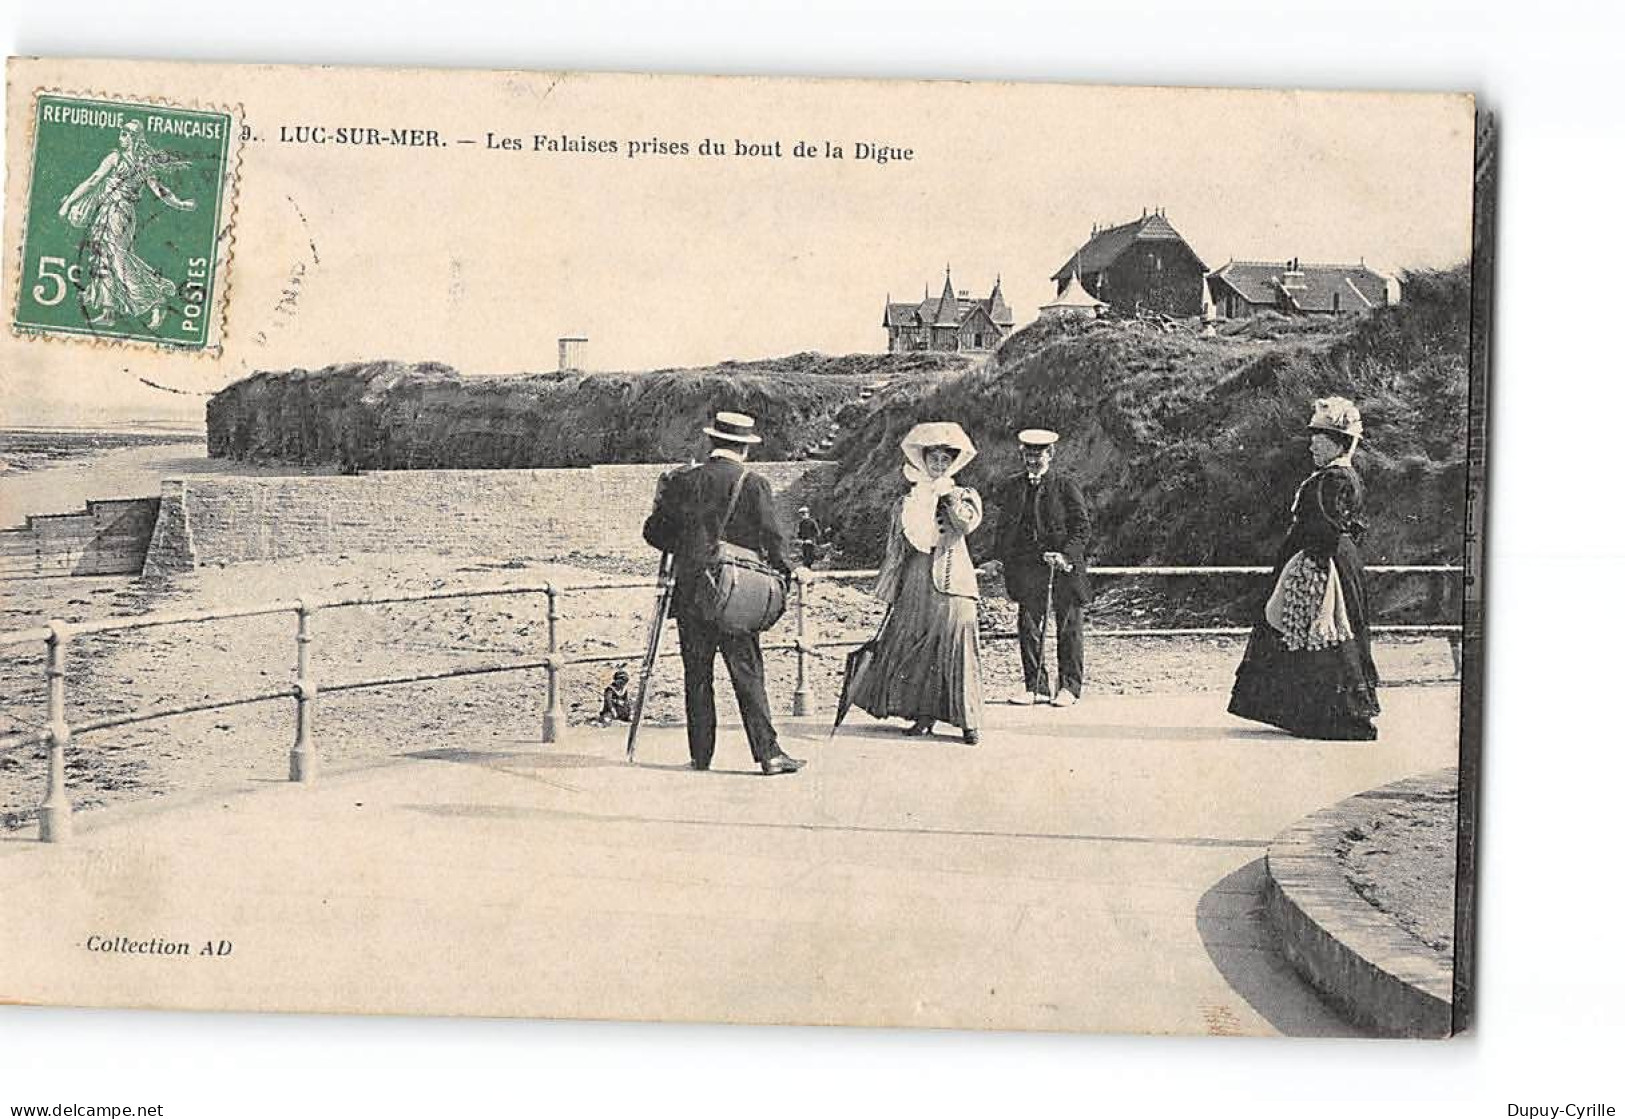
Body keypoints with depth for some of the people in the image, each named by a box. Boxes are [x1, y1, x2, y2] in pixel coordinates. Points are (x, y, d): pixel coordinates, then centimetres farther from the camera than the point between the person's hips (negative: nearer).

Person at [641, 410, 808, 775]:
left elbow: (654, 532, 9)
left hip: (690, 594, 2)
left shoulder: (682, 482, 3)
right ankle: (768, 752, -4)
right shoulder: (754, 485, -5)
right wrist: (790, 569, 10)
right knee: (748, 675, 0)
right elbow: (772, 537, -8)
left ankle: (700, 756, 13)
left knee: (697, 676, 10)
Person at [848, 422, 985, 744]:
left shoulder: (963, 496, 8)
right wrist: (890, 590, 10)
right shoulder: (909, 501, 12)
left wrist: (946, 492, -9)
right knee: (915, 646, 1)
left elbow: (968, 522, -14)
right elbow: (897, 547, 13)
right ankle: (924, 714, 11)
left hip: (952, 581, -2)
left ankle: (968, 720, -1)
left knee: (956, 647, -6)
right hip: (917, 582, 2)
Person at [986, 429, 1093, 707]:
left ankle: (1070, 686, 11)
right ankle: (1034, 684, 11)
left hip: (1064, 568, -3)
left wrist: (1067, 554, -17)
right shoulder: (1011, 488, 11)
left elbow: (1082, 526, -4)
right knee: (1028, 626, 2)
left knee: (1068, 627, 2)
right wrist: (999, 557, 4)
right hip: (1027, 566, 3)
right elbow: (1004, 527, 17)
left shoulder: (1066, 486, -1)